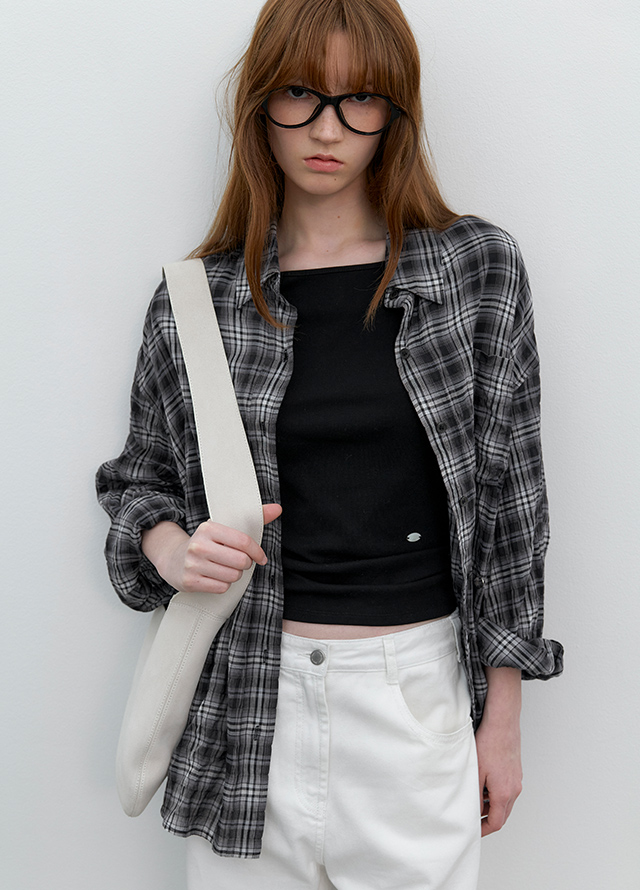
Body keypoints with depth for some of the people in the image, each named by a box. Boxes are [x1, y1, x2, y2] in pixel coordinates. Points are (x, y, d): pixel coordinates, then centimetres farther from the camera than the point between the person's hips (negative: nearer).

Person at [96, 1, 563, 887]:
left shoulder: (480, 267, -2)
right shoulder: (200, 297, 0)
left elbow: (508, 496, 0)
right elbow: (139, 478, 12)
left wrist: (503, 717, 1)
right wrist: (170, 549, -12)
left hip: (418, 685, 0)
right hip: (250, 696, 1)